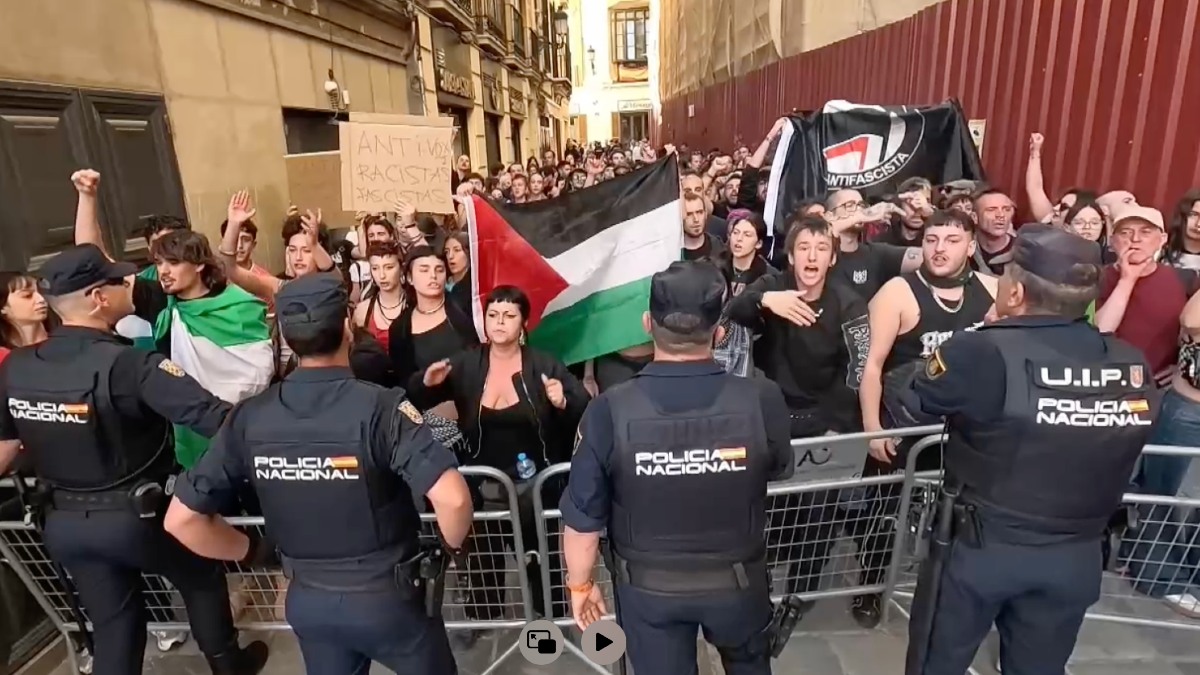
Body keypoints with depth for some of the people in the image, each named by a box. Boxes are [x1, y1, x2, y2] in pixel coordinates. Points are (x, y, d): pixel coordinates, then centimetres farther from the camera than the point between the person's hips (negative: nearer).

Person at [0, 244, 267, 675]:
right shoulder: (127, 364, -26)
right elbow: (215, 419, -34)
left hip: (63, 522, 6)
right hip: (133, 516, -6)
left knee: (113, 623, 20)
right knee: (202, 577, 21)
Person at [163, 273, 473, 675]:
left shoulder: (249, 418, -11)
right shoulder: (380, 406, -24)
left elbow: (181, 519, -5)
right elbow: (452, 498, -33)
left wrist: (253, 552, 8)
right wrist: (453, 545, -12)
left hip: (307, 601, 4)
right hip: (386, 597, -3)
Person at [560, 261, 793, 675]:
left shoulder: (609, 411, -27)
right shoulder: (762, 400, -24)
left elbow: (582, 517, -16)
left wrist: (579, 583, 2)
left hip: (648, 587, 0)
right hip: (738, 580, 1)